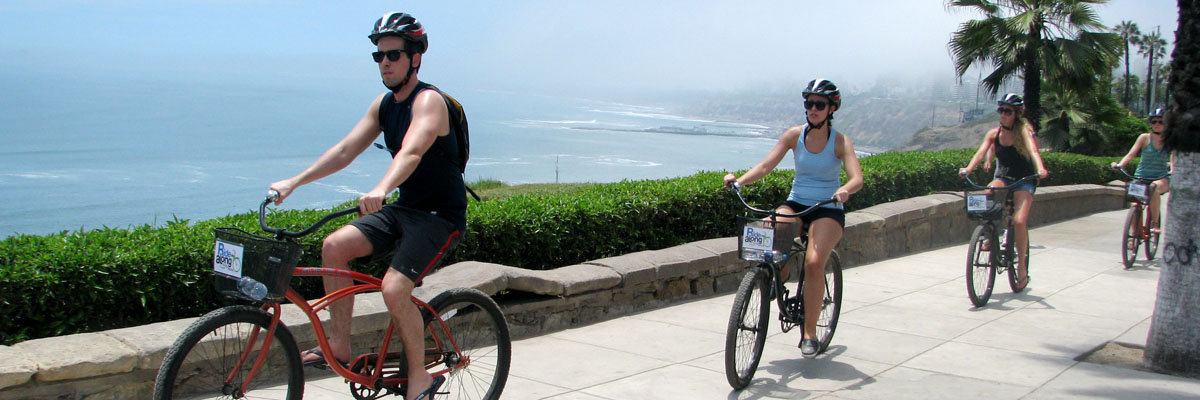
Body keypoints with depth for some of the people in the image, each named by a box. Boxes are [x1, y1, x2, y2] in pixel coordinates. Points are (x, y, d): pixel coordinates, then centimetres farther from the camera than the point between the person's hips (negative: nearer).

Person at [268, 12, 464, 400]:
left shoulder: (429, 101, -18)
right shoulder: (383, 104, 8)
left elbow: (411, 152, -36)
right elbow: (346, 150, 7)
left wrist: (380, 189, -54)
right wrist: (294, 181, -1)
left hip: (441, 215, -8)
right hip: (404, 208, 8)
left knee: (394, 287, -22)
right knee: (335, 245, -7)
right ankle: (339, 345, 4)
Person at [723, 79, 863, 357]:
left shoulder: (840, 141, -8)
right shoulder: (794, 135, -1)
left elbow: (857, 178, -19)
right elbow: (766, 165, -10)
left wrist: (845, 190, -42)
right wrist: (739, 180, -27)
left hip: (828, 210, -2)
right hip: (795, 204, 2)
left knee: (814, 263, -26)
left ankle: (809, 333, -13)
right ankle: (777, 279, 1)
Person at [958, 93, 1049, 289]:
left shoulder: (1023, 130, -13)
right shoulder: (994, 133, -3)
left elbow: (1033, 150, -29)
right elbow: (981, 151, -16)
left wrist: (1040, 169, -49)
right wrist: (968, 168, -35)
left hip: (1024, 180, -3)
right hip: (1003, 178, 3)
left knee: (1019, 221, -20)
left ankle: (1022, 265, -2)